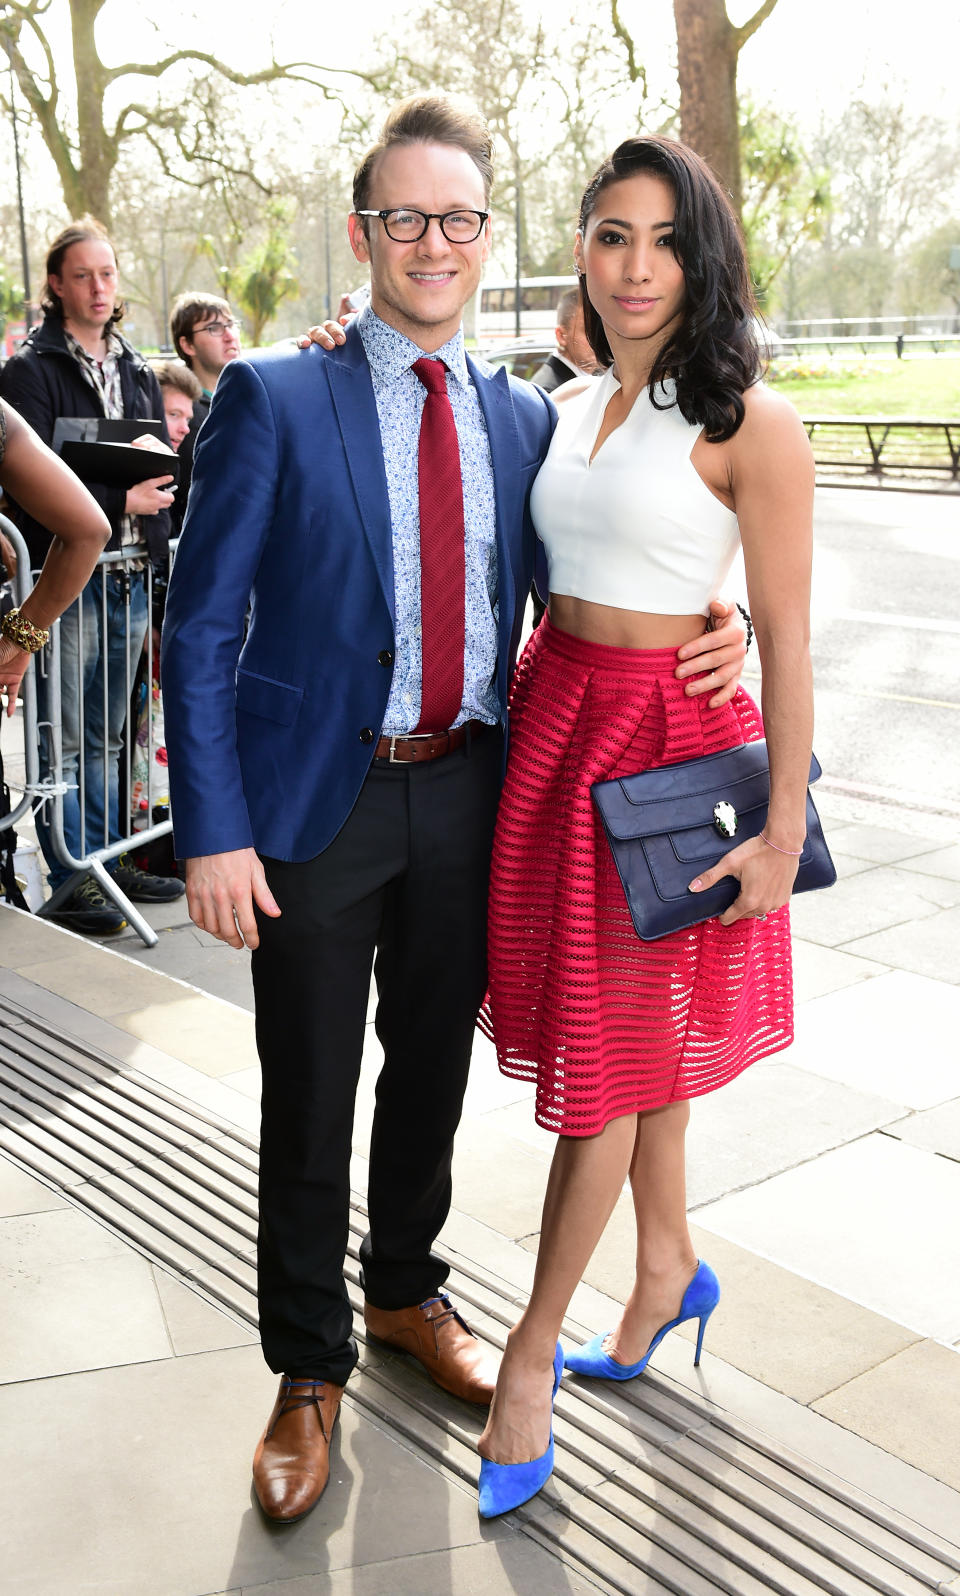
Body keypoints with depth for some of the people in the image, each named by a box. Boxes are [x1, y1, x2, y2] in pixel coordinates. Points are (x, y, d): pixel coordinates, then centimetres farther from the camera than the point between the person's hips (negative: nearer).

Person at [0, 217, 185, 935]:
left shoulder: (136, 369, 16)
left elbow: (161, 464, 20)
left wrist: (157, 491, 0)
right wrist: (118, 500, -18)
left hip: (129, 573, 6)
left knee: (108, 734, 14)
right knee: (66, 738, -2)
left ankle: (109, 859, 22)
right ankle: (72, 882, 4)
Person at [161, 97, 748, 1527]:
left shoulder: (522, 417, 6)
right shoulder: (273, 400, -7)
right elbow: (201, 630, -8)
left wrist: (707, 628, -6)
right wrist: (214, 831, -14)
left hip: (468, 792, 4)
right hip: (319, 800, -4)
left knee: (433, 1074, 19)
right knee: (309, 1104, 8)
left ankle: (406, 1294, 43)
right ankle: (308, 1369, 30)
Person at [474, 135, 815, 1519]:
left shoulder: (748, 422, -11)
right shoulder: (572, 410, 9)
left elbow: (787, 643, -12)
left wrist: (783, 832, -14)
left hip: (666, 736, -6)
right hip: (555, 718, 6)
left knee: (613, 1045, 4)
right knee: (627, 1031, 16)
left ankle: (533, 1351, 18)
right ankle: (667, 1269, 37)